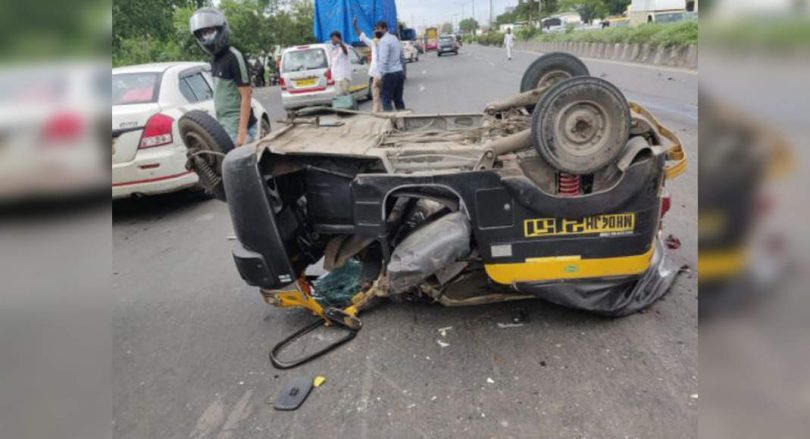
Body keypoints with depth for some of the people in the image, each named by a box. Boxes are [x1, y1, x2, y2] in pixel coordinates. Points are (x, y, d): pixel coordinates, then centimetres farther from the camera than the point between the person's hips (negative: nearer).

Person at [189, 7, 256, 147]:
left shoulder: (234, 57, -12)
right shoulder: (216, 59, 13)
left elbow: (246, 97, -15)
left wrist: (242, 133, -21)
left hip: (237, 126, -8)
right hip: (224, 126, 8)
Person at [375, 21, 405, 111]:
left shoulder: (383, 40, -11)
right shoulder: (395, 38, 17)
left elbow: (383, 60, -21)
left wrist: (380, 75, -22)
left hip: (389, 74, -9)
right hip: (399, 72, 9)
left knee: (386, 100, -6)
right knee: (398, 100, 12)